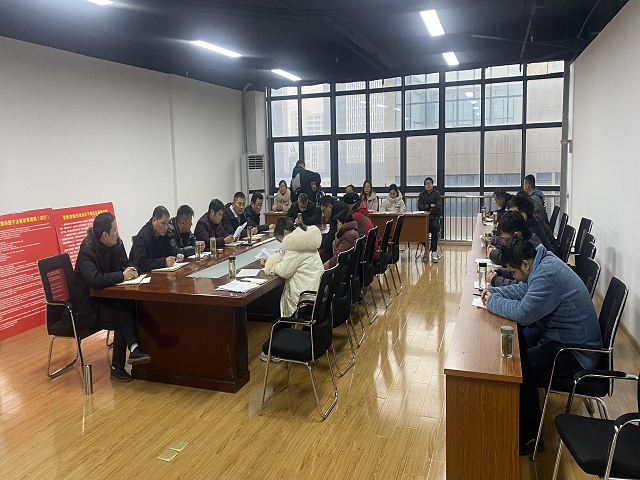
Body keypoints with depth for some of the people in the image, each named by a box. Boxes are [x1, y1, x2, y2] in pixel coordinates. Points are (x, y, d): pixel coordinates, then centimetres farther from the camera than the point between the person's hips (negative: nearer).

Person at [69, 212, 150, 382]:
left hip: (105, 296, 7)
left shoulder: (116, 244, 0)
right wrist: (122, 275, -28)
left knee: (135, 305, -24)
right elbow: (95, 280, -36)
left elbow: (126, 263, 15)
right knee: (122, 319, -26)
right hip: (88, 305, -6)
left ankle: (134, 349, -27)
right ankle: (117, 367, -19)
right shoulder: (87, 250, -22)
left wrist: (131, 270, -9)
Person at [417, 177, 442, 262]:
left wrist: (429, 211, -12)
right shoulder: (421, 194, 13)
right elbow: (419, 206, 0)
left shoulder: (436, 193, 6)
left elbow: (438, 207, -4)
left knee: (434, 227, -34)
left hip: (434, 217, -2)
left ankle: (434, 253, -31)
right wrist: (430, 206, -7)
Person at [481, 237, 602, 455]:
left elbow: (523, 313, -32)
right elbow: (523, 290, 20)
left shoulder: (547, 274, -28)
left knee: (519, 366, -22)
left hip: (576, 352, -11)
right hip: (559, 334, 11)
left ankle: (529, 436, -5)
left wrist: (493, 302, -16)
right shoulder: (543, 263, 4)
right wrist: (494, 292, 5)